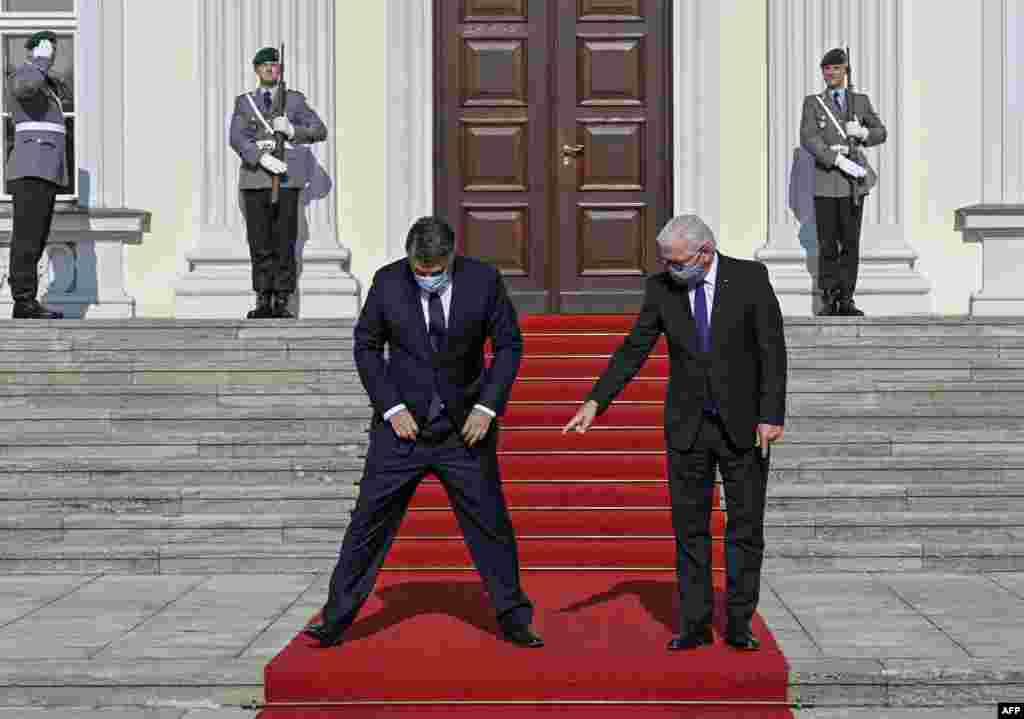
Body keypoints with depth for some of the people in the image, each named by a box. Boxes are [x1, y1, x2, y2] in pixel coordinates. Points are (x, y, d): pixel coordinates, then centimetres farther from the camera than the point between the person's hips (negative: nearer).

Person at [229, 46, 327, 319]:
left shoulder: (294, 99, 10)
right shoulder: (244, 102, 11)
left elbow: (320, 131, 3)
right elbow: (236, 138, -2)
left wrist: (292, 130, -15)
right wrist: (262, 158, -19)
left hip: (287, 178, -1)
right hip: (255, 178, 1)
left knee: (284, 242, -3)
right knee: (260, 243, 0)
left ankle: (282, 303, 0)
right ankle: (263, 302, 6)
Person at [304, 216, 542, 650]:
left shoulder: (483, 280, -8)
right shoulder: (388, 282, -8)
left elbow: (509, 345, 1)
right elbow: (366, 346, 2)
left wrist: (487, 407, -9)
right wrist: (391, 407, -8)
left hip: (464, 427, 0)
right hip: (403, 424, 0)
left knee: (490, 522, 5)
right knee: (369, 521, 0)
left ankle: (513, 618, 20)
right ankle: (336, 620, 9)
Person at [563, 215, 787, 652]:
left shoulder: (750, 277, -8)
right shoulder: (661, 288, -2)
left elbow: (773, 349, -8)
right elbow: (634, 349, 1)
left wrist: (771, 415, -14)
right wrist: (595, 401, -7)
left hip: (743, 423, -2)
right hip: (687, 425, 2)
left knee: (746, 526, 4)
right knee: (689, 526, 4)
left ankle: (739, 624, 14)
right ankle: (694, 624, 12)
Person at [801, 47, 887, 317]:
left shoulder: (860, 100, 12)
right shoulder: (813, 102, 5)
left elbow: (881, 132, 15)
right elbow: (808, 139, -8)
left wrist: (862, 133, -8)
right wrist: (839, 160, -20)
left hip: (854, 181, 2)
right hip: (826, 182, -1)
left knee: (850, 242, 2)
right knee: (828, 244, 0)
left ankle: (846, 300, 8)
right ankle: (828, 300, 7)